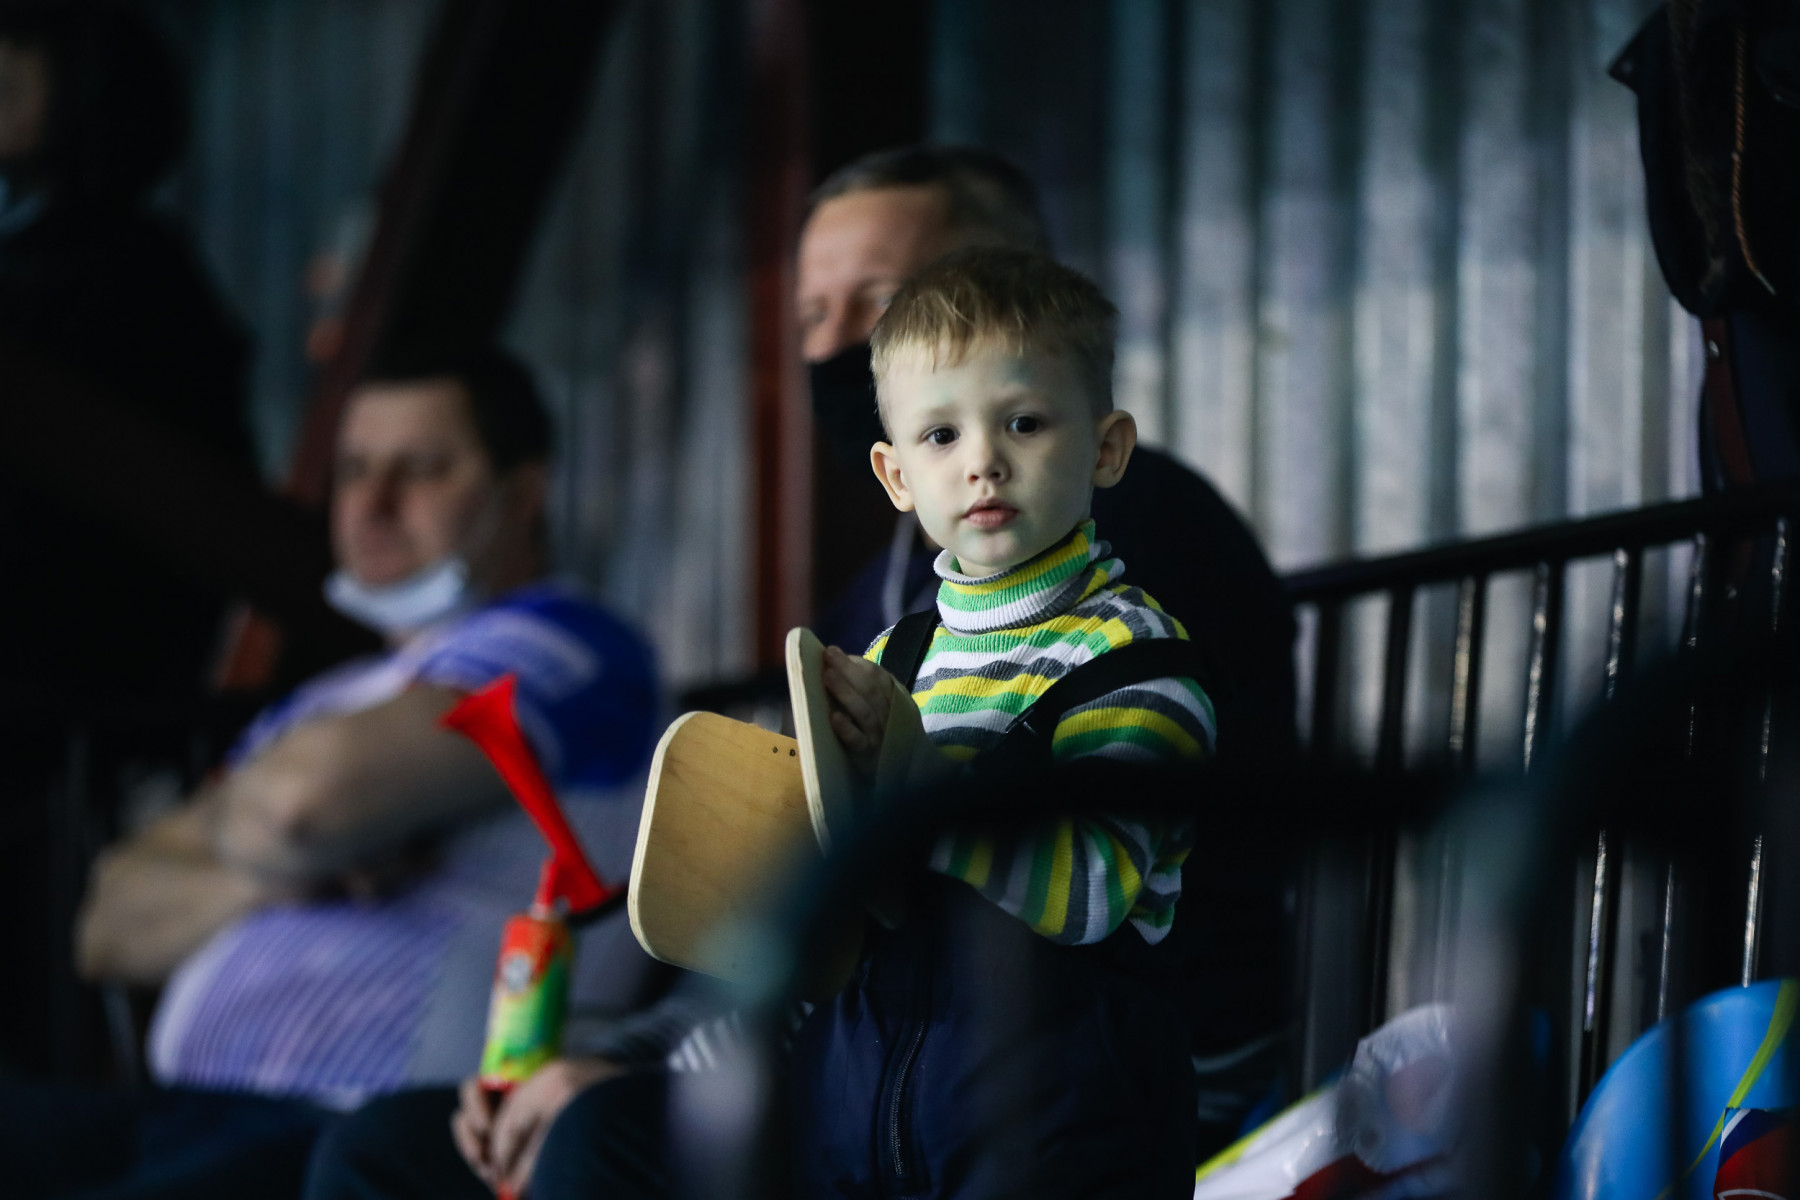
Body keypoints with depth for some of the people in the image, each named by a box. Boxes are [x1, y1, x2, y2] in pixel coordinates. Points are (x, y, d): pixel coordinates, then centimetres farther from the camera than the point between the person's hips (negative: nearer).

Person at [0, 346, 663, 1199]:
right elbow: (112, 927, 22)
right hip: (191, 1112, 9)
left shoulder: (564, 647, 4)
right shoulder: (322, 705, 31)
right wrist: (268, 880, 0)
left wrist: (232, 822, 12)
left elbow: (314, 793, -13)